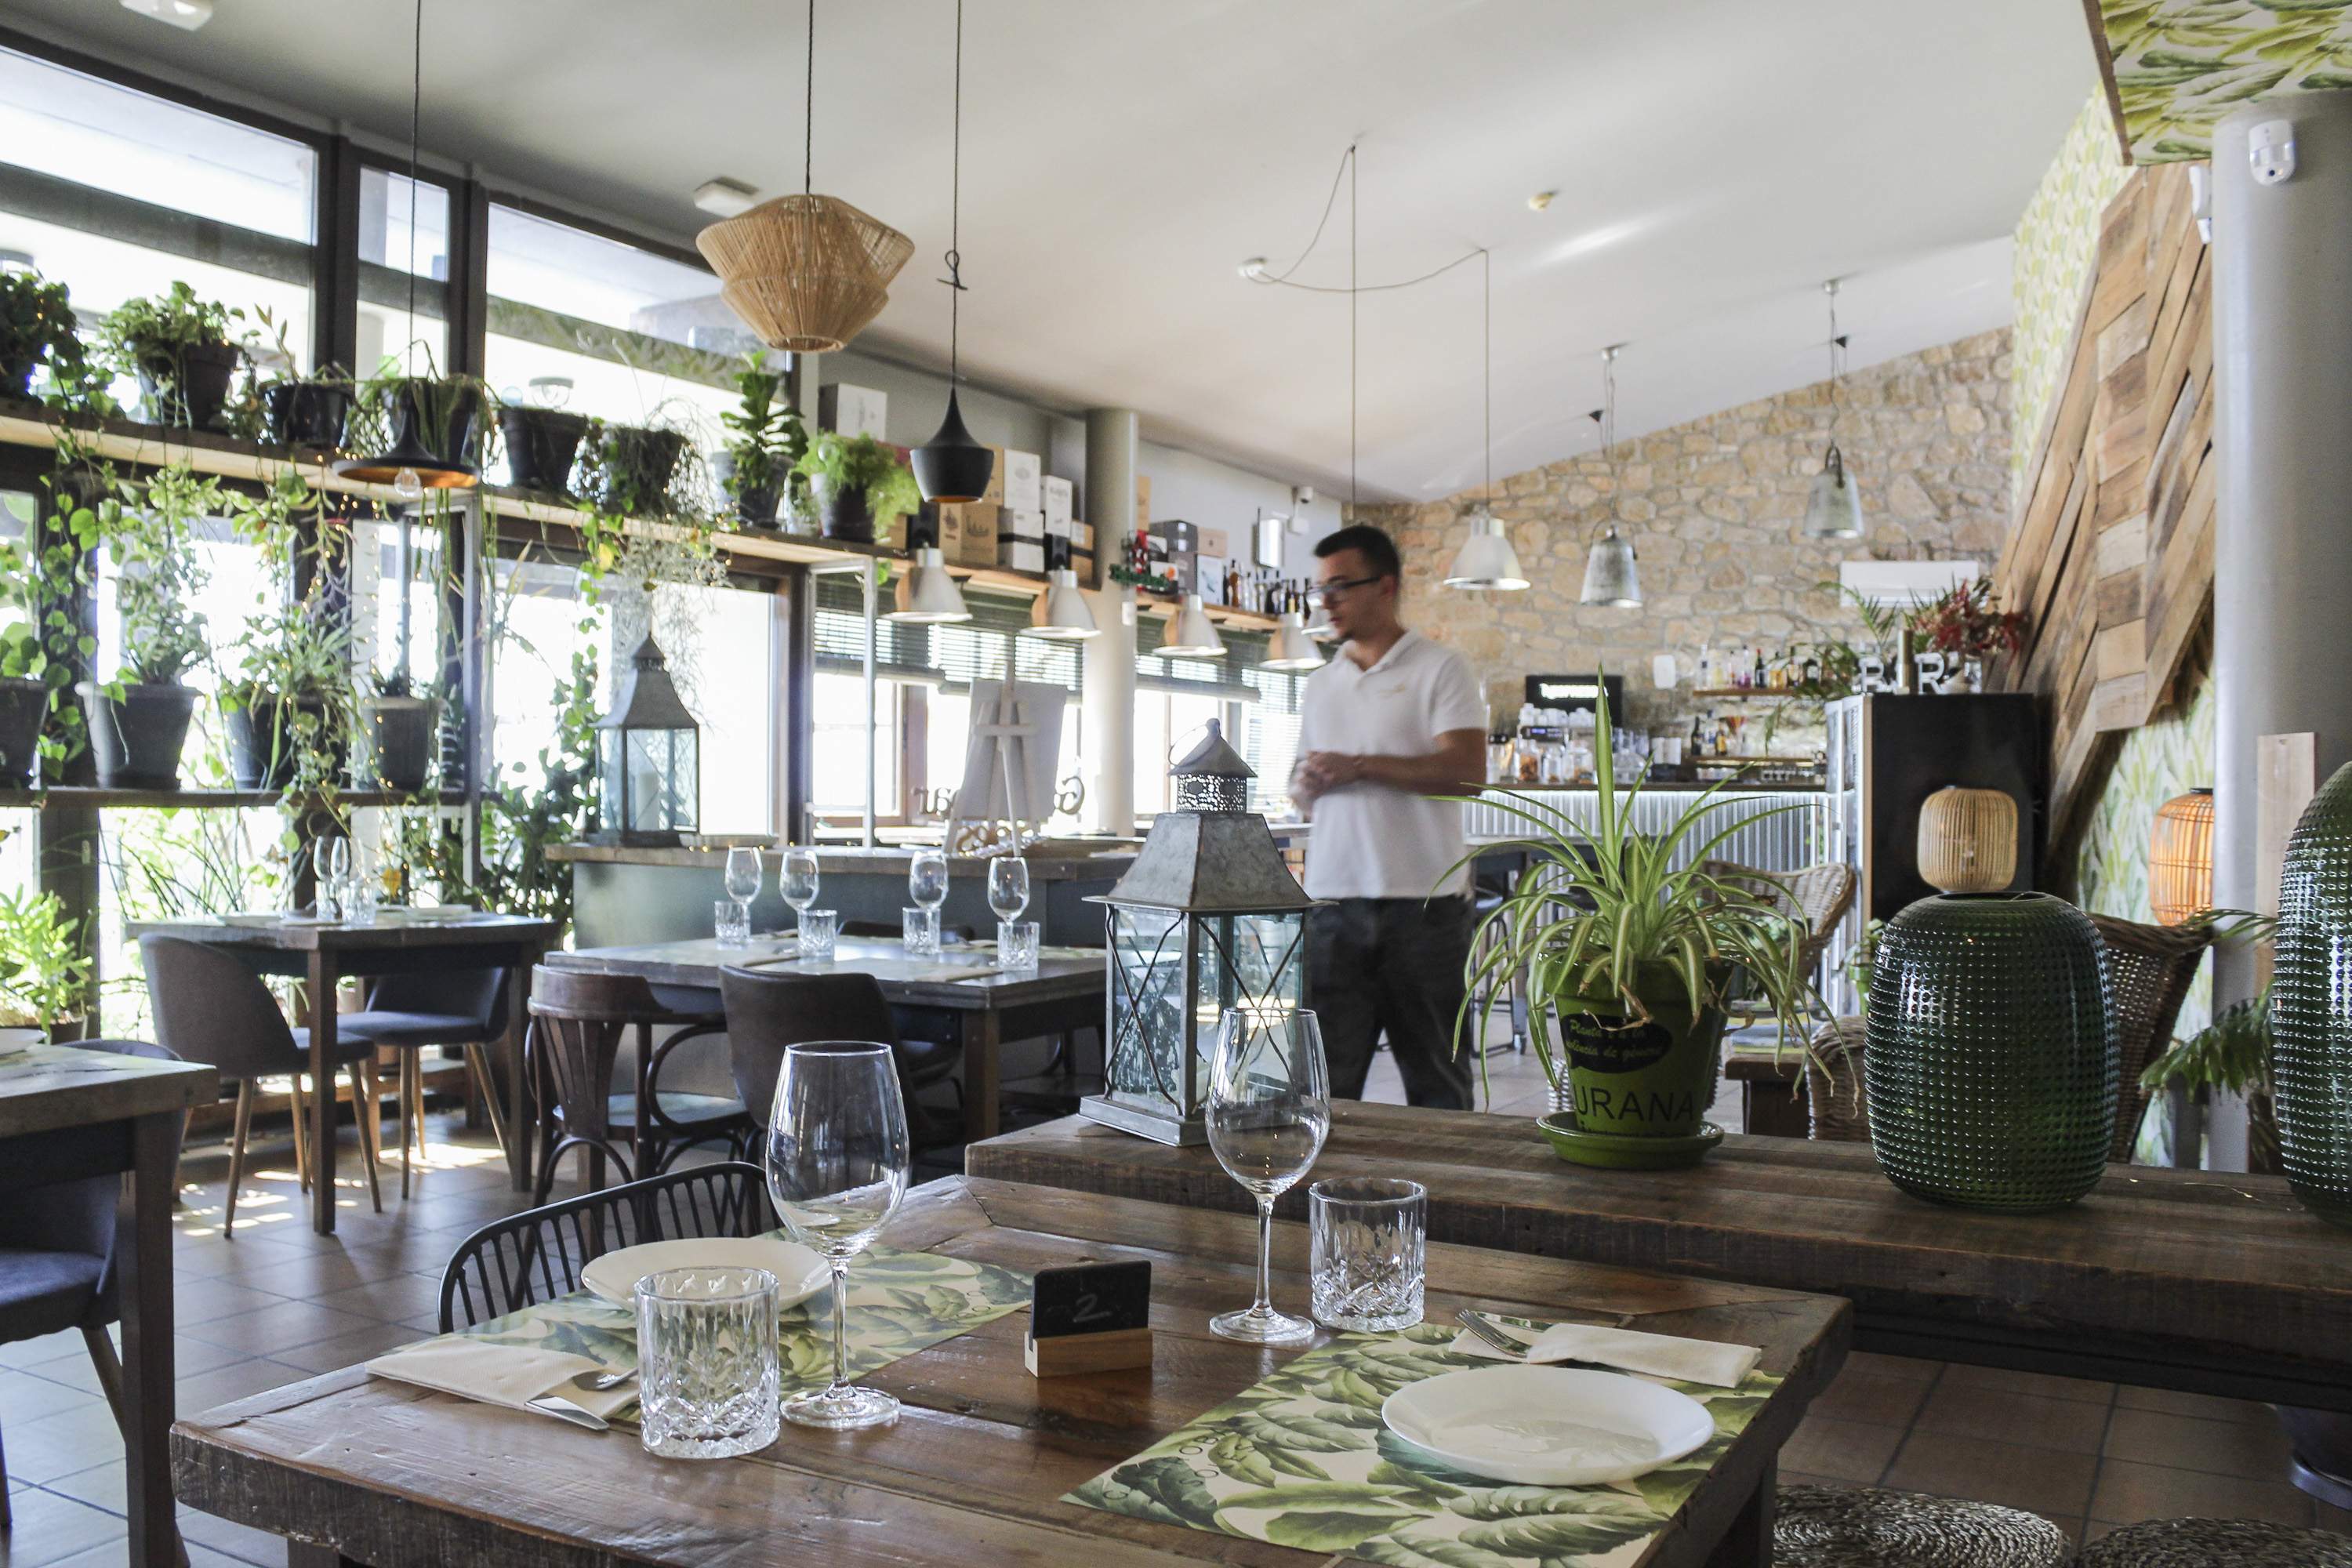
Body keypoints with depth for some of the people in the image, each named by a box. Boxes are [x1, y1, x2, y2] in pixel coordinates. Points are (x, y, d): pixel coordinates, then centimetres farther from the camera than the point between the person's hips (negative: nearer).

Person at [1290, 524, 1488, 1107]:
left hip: (1422, 904, -4)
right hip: (1333, 904, 4)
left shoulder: (1440, 669, 0)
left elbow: (1467, 772, -13)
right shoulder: (1320, 686, 18)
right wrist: (1304, 787, 0)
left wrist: (1357, 766, -12)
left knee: (1437, 1080, 6)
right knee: (1323, 1079, 0)